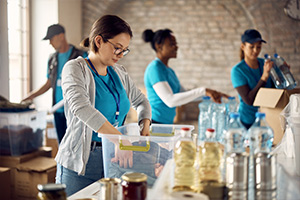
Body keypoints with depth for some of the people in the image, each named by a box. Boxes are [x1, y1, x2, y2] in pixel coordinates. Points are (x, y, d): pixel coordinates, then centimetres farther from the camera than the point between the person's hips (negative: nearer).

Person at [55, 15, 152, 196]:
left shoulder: (119, 73, 10)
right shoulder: (75, 69, -10)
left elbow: (140, 100, 24)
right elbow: (81, 107, -28)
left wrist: (145, 126, 2)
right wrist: (118, 138, -37)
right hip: (80, 164, -5)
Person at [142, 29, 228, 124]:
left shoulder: (169, 70, 15)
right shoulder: (155, 68, -14)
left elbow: (184, 94, 17)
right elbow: (170, 101, -24)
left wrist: (212, 93, 3)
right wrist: (203, 91, -27)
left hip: (166, 123, 9)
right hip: (155, 122, -9)